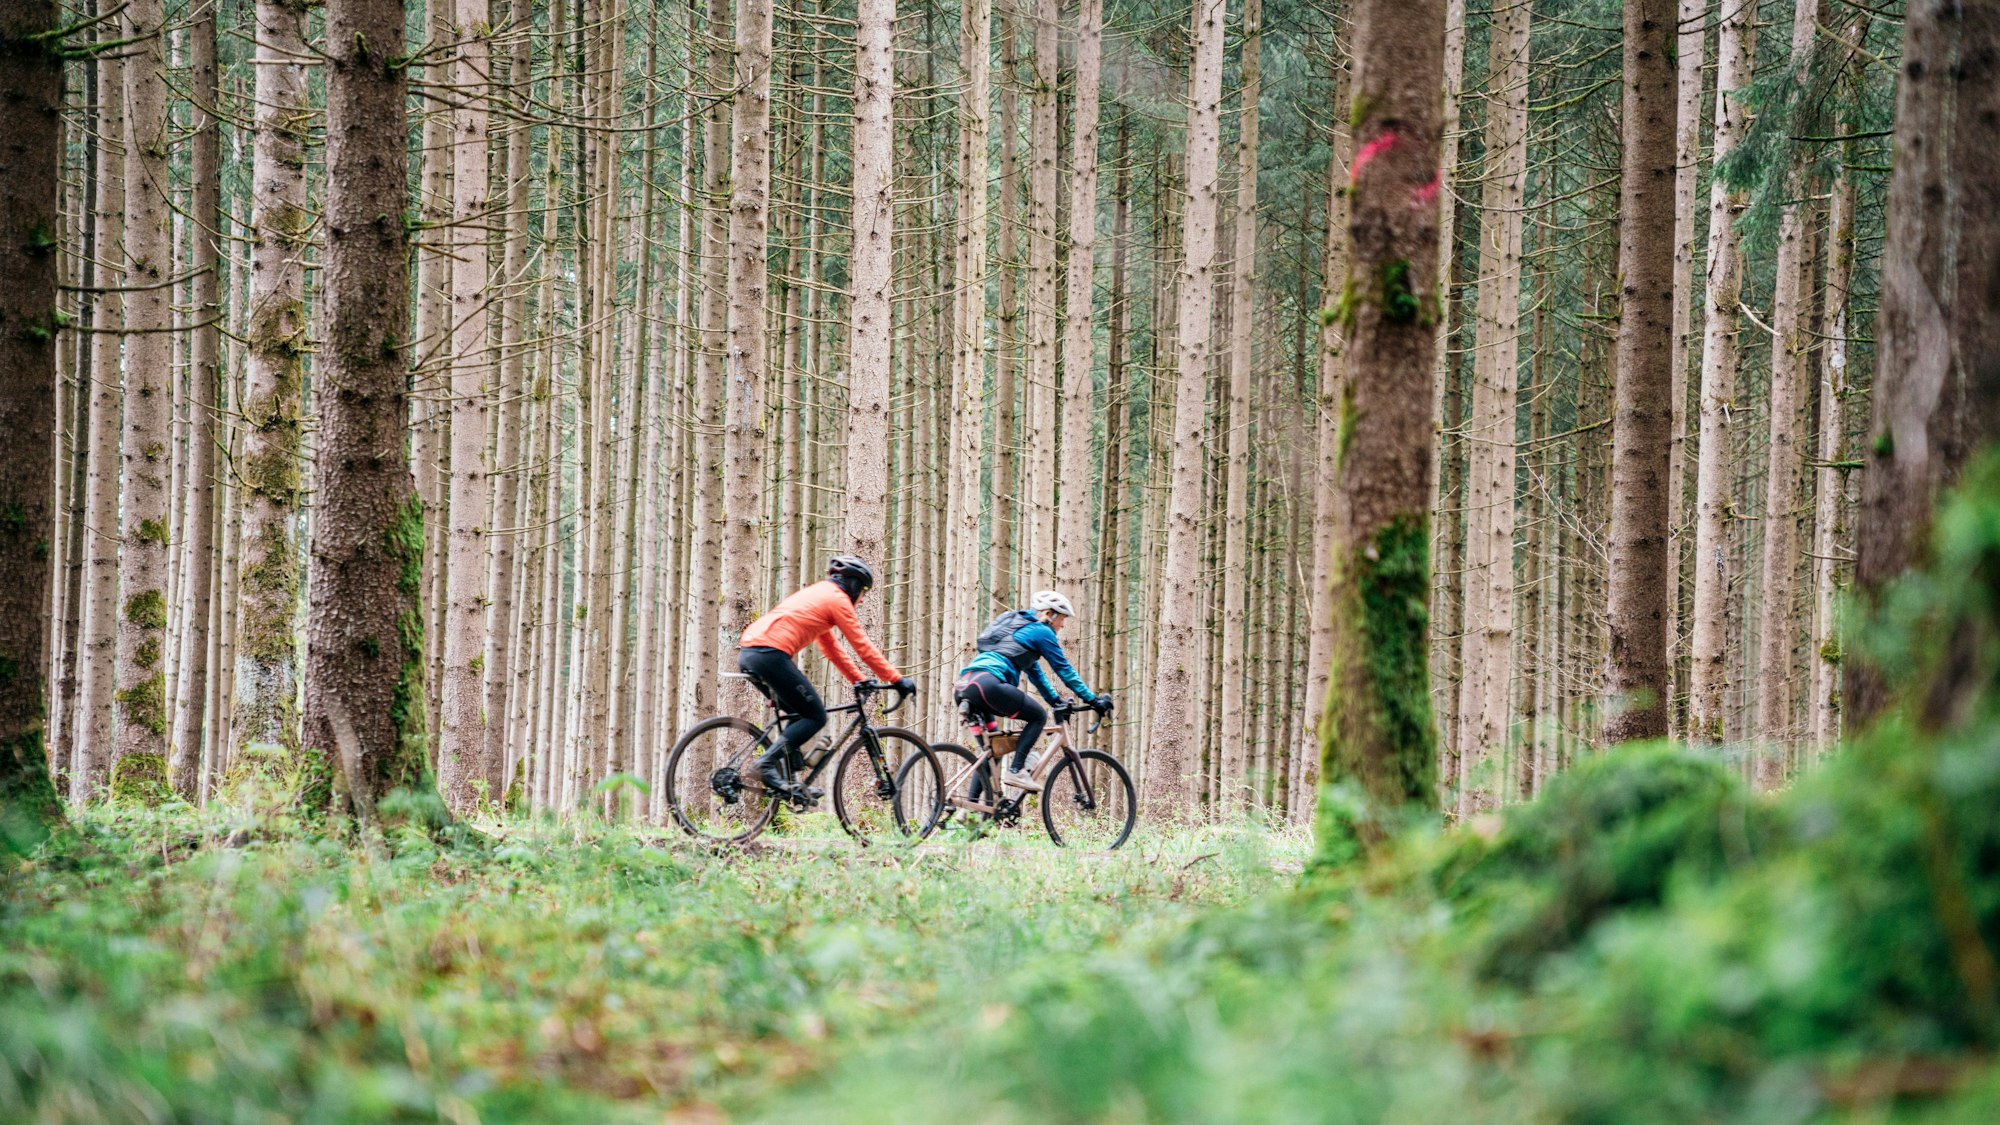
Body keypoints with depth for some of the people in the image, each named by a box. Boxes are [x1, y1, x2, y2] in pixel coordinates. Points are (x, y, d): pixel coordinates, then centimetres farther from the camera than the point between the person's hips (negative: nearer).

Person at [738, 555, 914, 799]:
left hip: (747, 652, 10)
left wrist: (859, 679, 35)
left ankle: (788, 780, 14)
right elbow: (863, 646, 0)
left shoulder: (817, 595, 32)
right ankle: (767, 764, -16)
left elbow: (831, 648, 37)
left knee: (801, 715, 20)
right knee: (816, 717, -2)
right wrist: (897, 680, 5)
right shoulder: (837, 599, 3)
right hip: (770, 654, -10)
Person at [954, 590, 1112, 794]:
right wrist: (1093, 699, 11)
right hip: (986, 683, -9)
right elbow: (1064, 670, 6)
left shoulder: (1020, 628, 33)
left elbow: (1034, 671, 41)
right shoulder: (1041, 632, 6)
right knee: (1038, 716, 3)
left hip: (962, 687, 9)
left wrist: (1056, 700, 44)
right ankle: (1016, 770, -10)